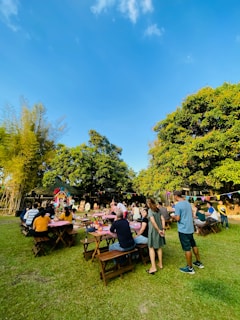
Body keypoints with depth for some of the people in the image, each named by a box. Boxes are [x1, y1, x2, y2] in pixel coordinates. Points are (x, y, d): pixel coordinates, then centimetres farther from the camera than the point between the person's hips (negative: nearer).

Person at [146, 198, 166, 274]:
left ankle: (153, 267, 2)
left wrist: (159, 230, -17)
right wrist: (163, 229, 2)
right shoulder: (158, 210, 5)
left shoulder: (150, 210, -14)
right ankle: (160, 264, 30)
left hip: (153, 230, -7)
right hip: (159, 230, 7)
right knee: (159, 247, 18)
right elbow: (163, 219, 3)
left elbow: (153, 221, -24)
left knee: (151, 247, 3)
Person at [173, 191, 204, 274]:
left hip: (183, 229, -8)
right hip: (190, 228, 8)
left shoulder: (178, 205, -20)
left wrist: (173, 216, 0)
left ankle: (190, 268, 17)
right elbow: (191, 215, 15)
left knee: (187, 248, 4)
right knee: (193, 245, 22)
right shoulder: (188, 203, 5)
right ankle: (198, 262, 37)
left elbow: (178, 218, -19)